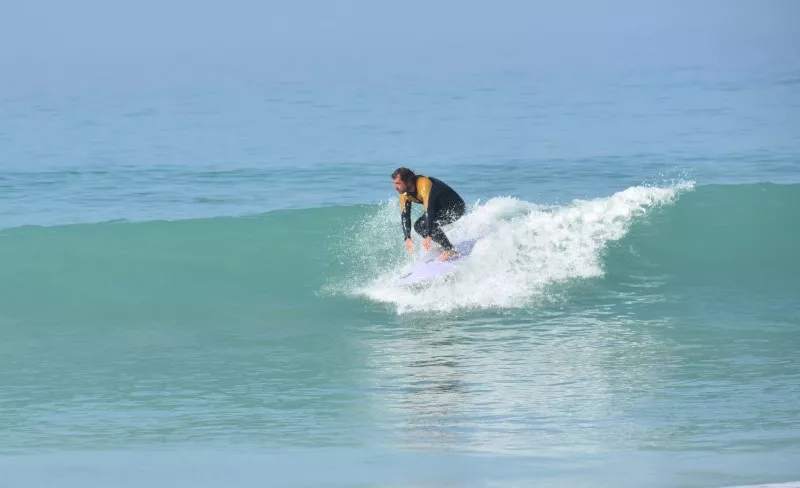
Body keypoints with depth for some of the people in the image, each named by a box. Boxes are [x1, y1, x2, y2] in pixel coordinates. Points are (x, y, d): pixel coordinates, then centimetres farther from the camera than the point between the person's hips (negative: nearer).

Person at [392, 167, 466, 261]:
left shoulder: (424, 184, -32)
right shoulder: (405, 194, -6)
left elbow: (429, 210, -38)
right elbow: (405, 215, -5)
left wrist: (428, 236, -42)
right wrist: (407, 238, -16)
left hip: (457, 207, -9)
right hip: (441, 209, 9)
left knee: (426, 222, -27)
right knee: (418, 226, 3)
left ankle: (450, 251, -21)